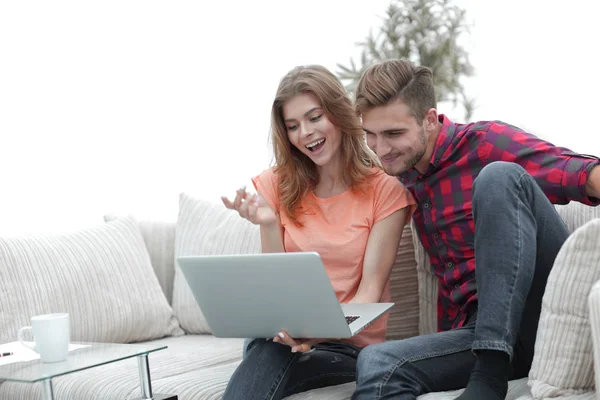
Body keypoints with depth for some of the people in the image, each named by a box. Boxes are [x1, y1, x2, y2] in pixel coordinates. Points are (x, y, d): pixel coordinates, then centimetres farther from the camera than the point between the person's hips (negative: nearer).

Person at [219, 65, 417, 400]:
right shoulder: (277, 186, 7)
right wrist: (269, 224, -12)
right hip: (285, 335, 3)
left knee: (272, 353, -33)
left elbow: (370, 291, -8)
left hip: (352, 344, -2)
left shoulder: (385, 188, -2)